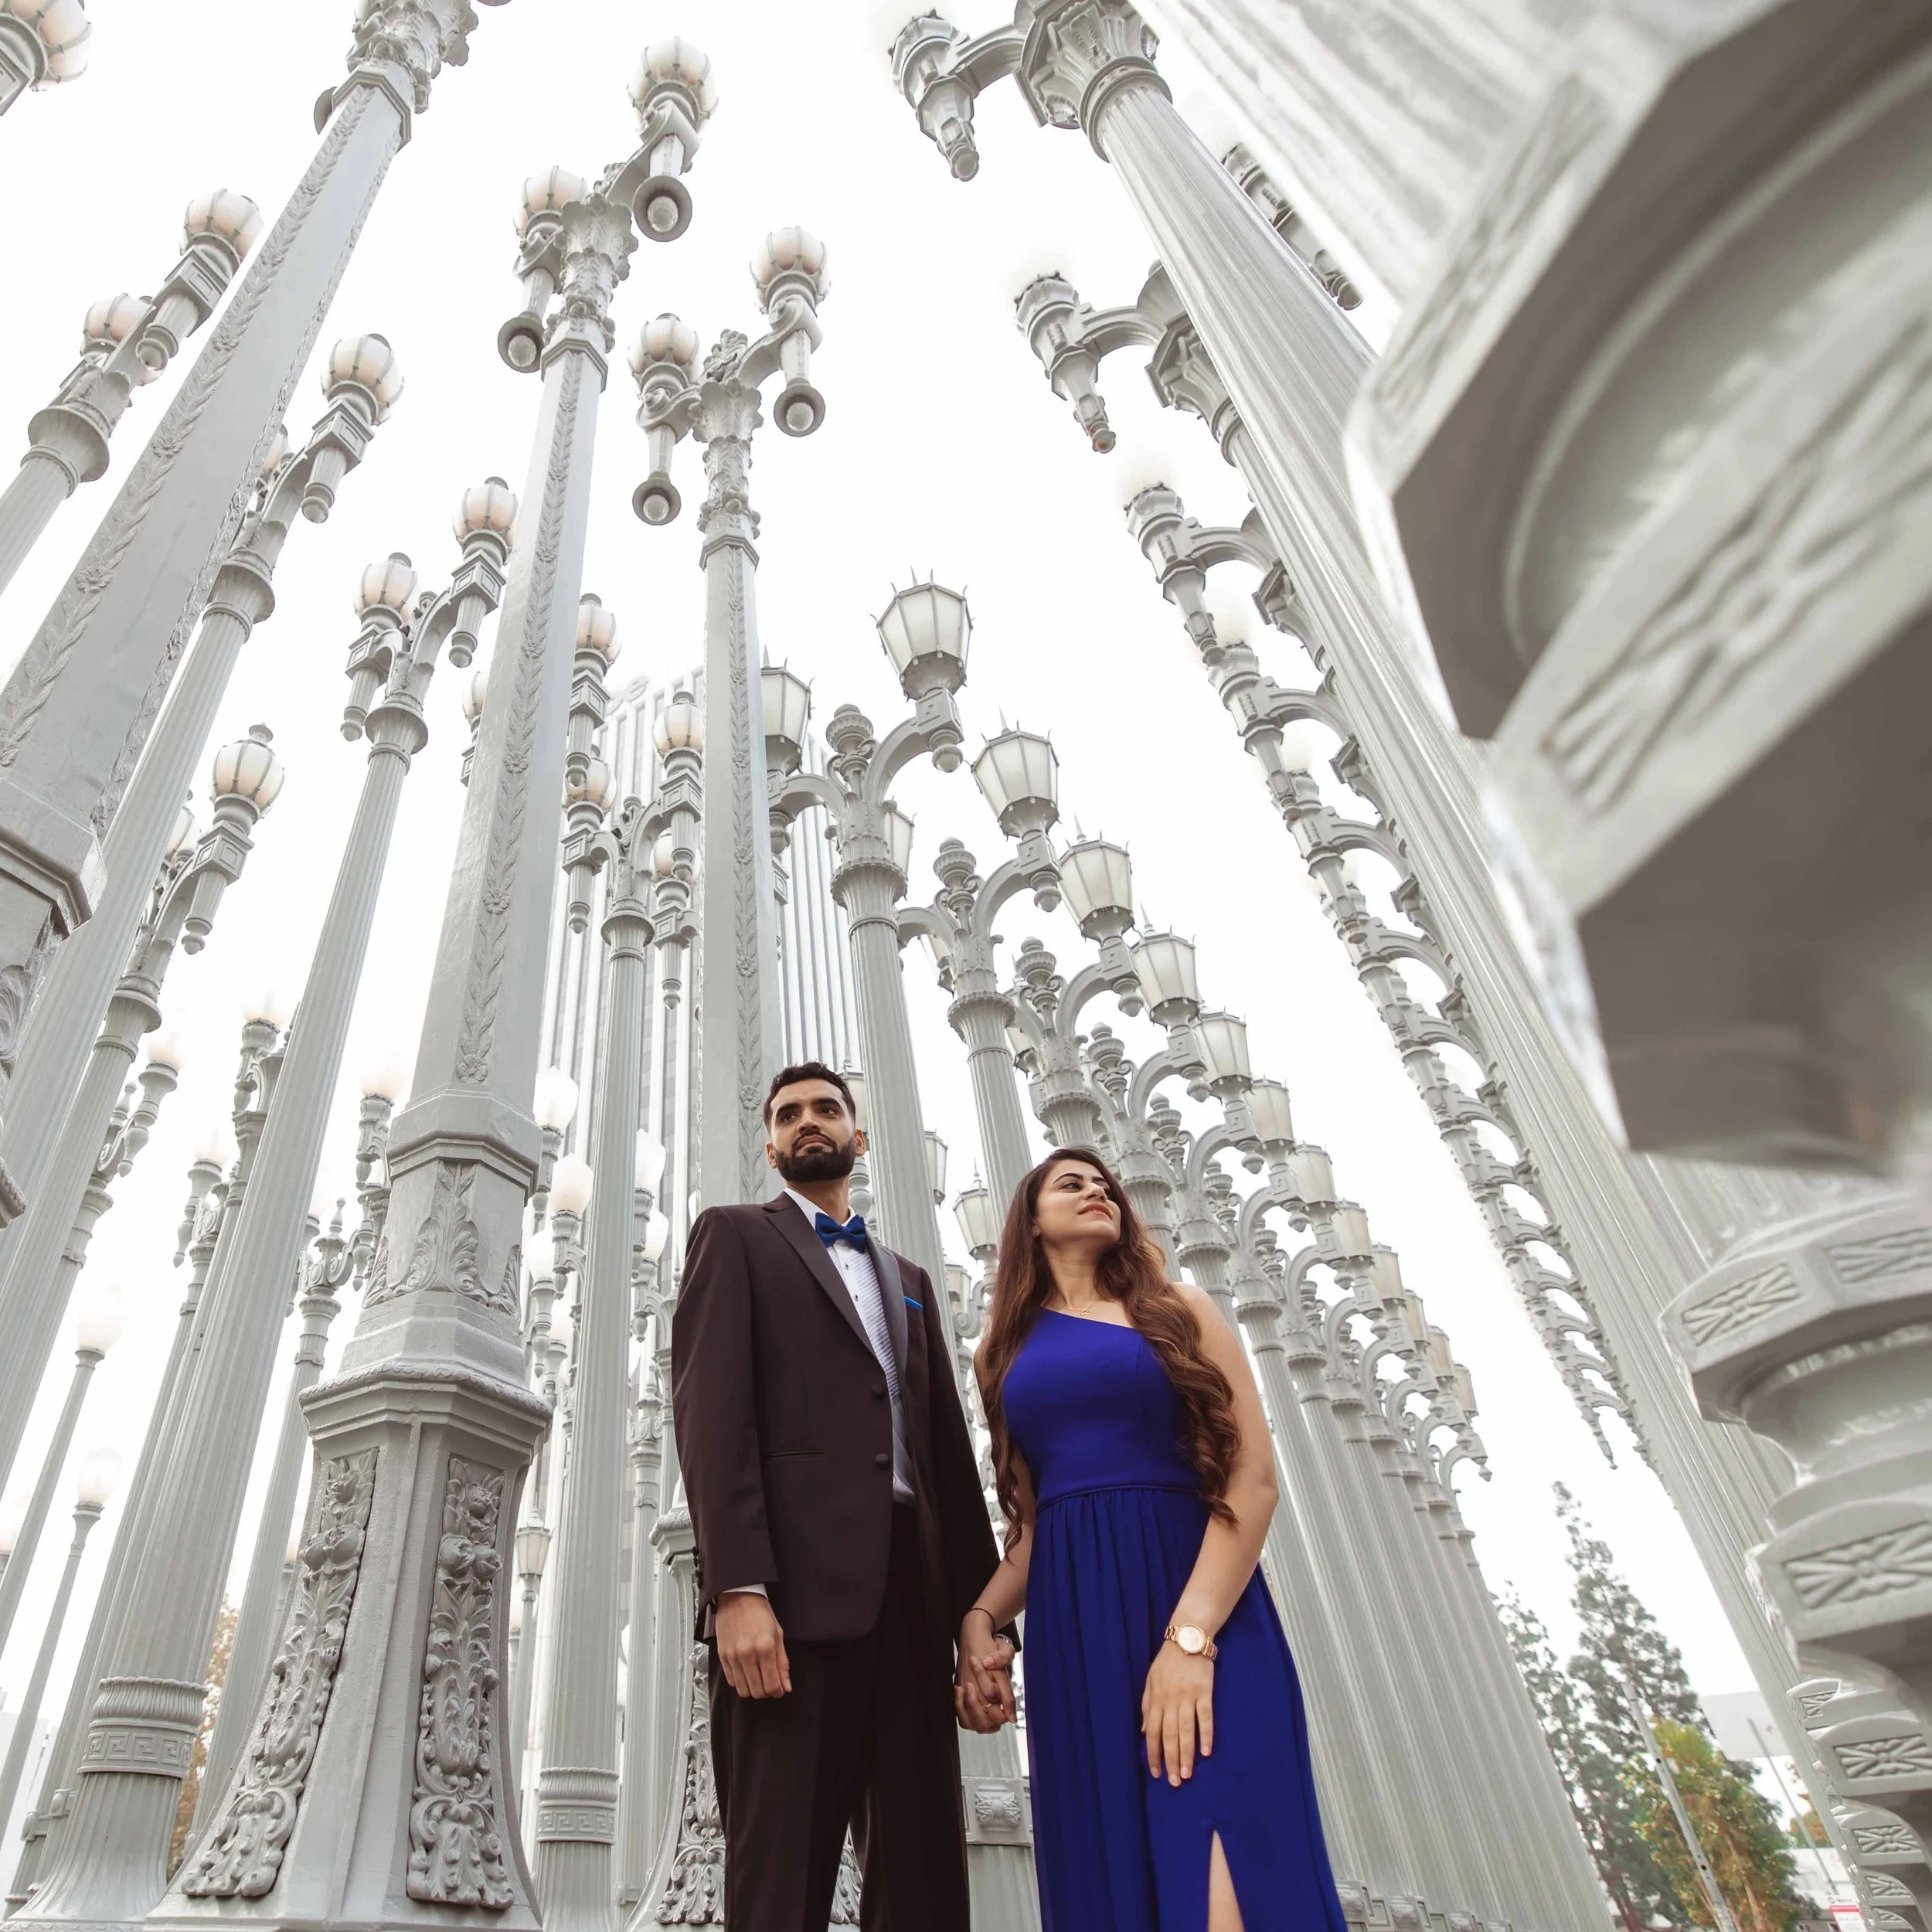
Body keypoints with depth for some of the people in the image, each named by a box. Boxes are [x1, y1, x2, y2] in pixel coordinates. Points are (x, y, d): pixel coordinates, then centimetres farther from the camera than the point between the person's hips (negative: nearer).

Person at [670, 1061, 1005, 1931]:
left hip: (911, 1595, 5)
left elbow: (949, 1451, 18)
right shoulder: (735, 1236, 9)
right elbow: (710, 1408, -5)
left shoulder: (909, 1281, 24)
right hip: (793, 1588, -5)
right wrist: (737, 1589, -17)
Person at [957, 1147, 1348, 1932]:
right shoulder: (1004, 1350, 15)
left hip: (1203, 1609, -2)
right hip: (1074, 1634, 3)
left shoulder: (1178, 1310, 7)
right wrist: (979, 1617, -4)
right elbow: (1031, 1517, 16)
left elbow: (1253, 1475, -4)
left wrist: (1190, 1635, -16)